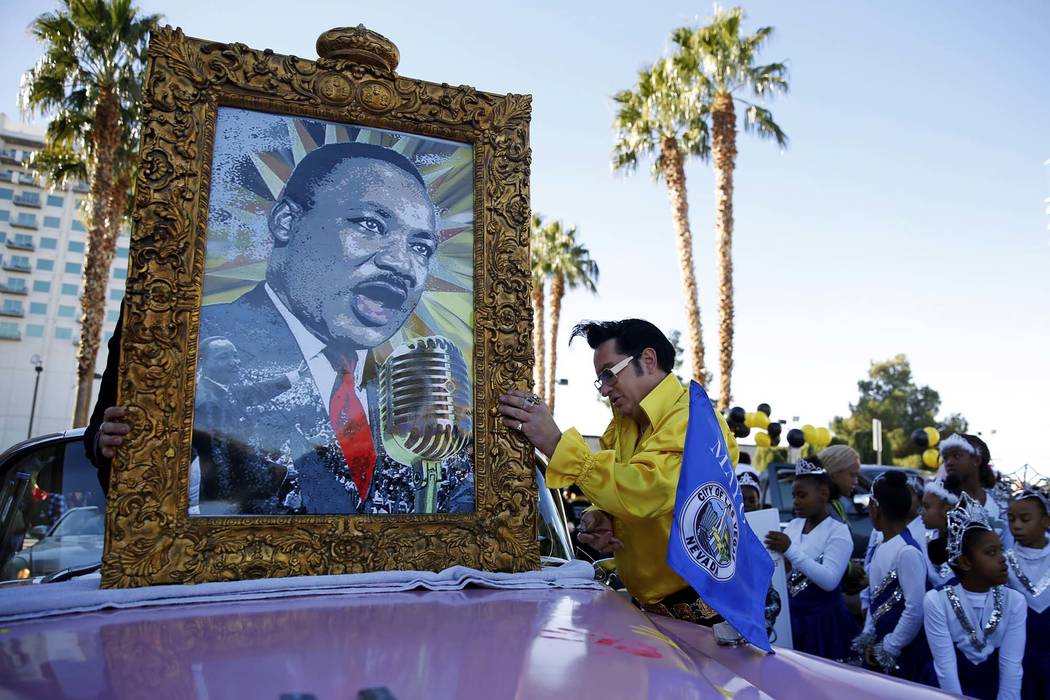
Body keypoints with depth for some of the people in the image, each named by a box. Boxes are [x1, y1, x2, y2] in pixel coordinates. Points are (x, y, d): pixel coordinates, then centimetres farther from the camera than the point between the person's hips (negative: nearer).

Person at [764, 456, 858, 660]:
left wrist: (791, 550, -29)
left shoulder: (838, 531, -11)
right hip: (792, 616, 5)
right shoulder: (793, 525, 7)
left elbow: (830, 581, -23)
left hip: (824, 621, -5)